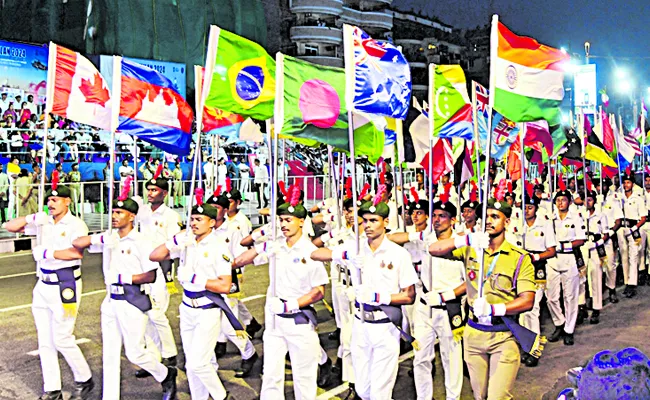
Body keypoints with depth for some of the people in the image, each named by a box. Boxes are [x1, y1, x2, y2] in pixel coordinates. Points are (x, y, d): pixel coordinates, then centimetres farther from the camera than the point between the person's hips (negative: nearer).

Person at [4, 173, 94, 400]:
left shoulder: (76, 225, -10)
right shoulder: (43, 222, 8)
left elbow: (76, 253, -27)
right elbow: (9, 227, 11)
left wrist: (44, 252, -20)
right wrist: (32, 218, -4)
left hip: (65, 287, -7)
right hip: (43, 286, 7)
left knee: (62, 340, -3)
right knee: (45, 341, 11)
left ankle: (84, 381, 18)